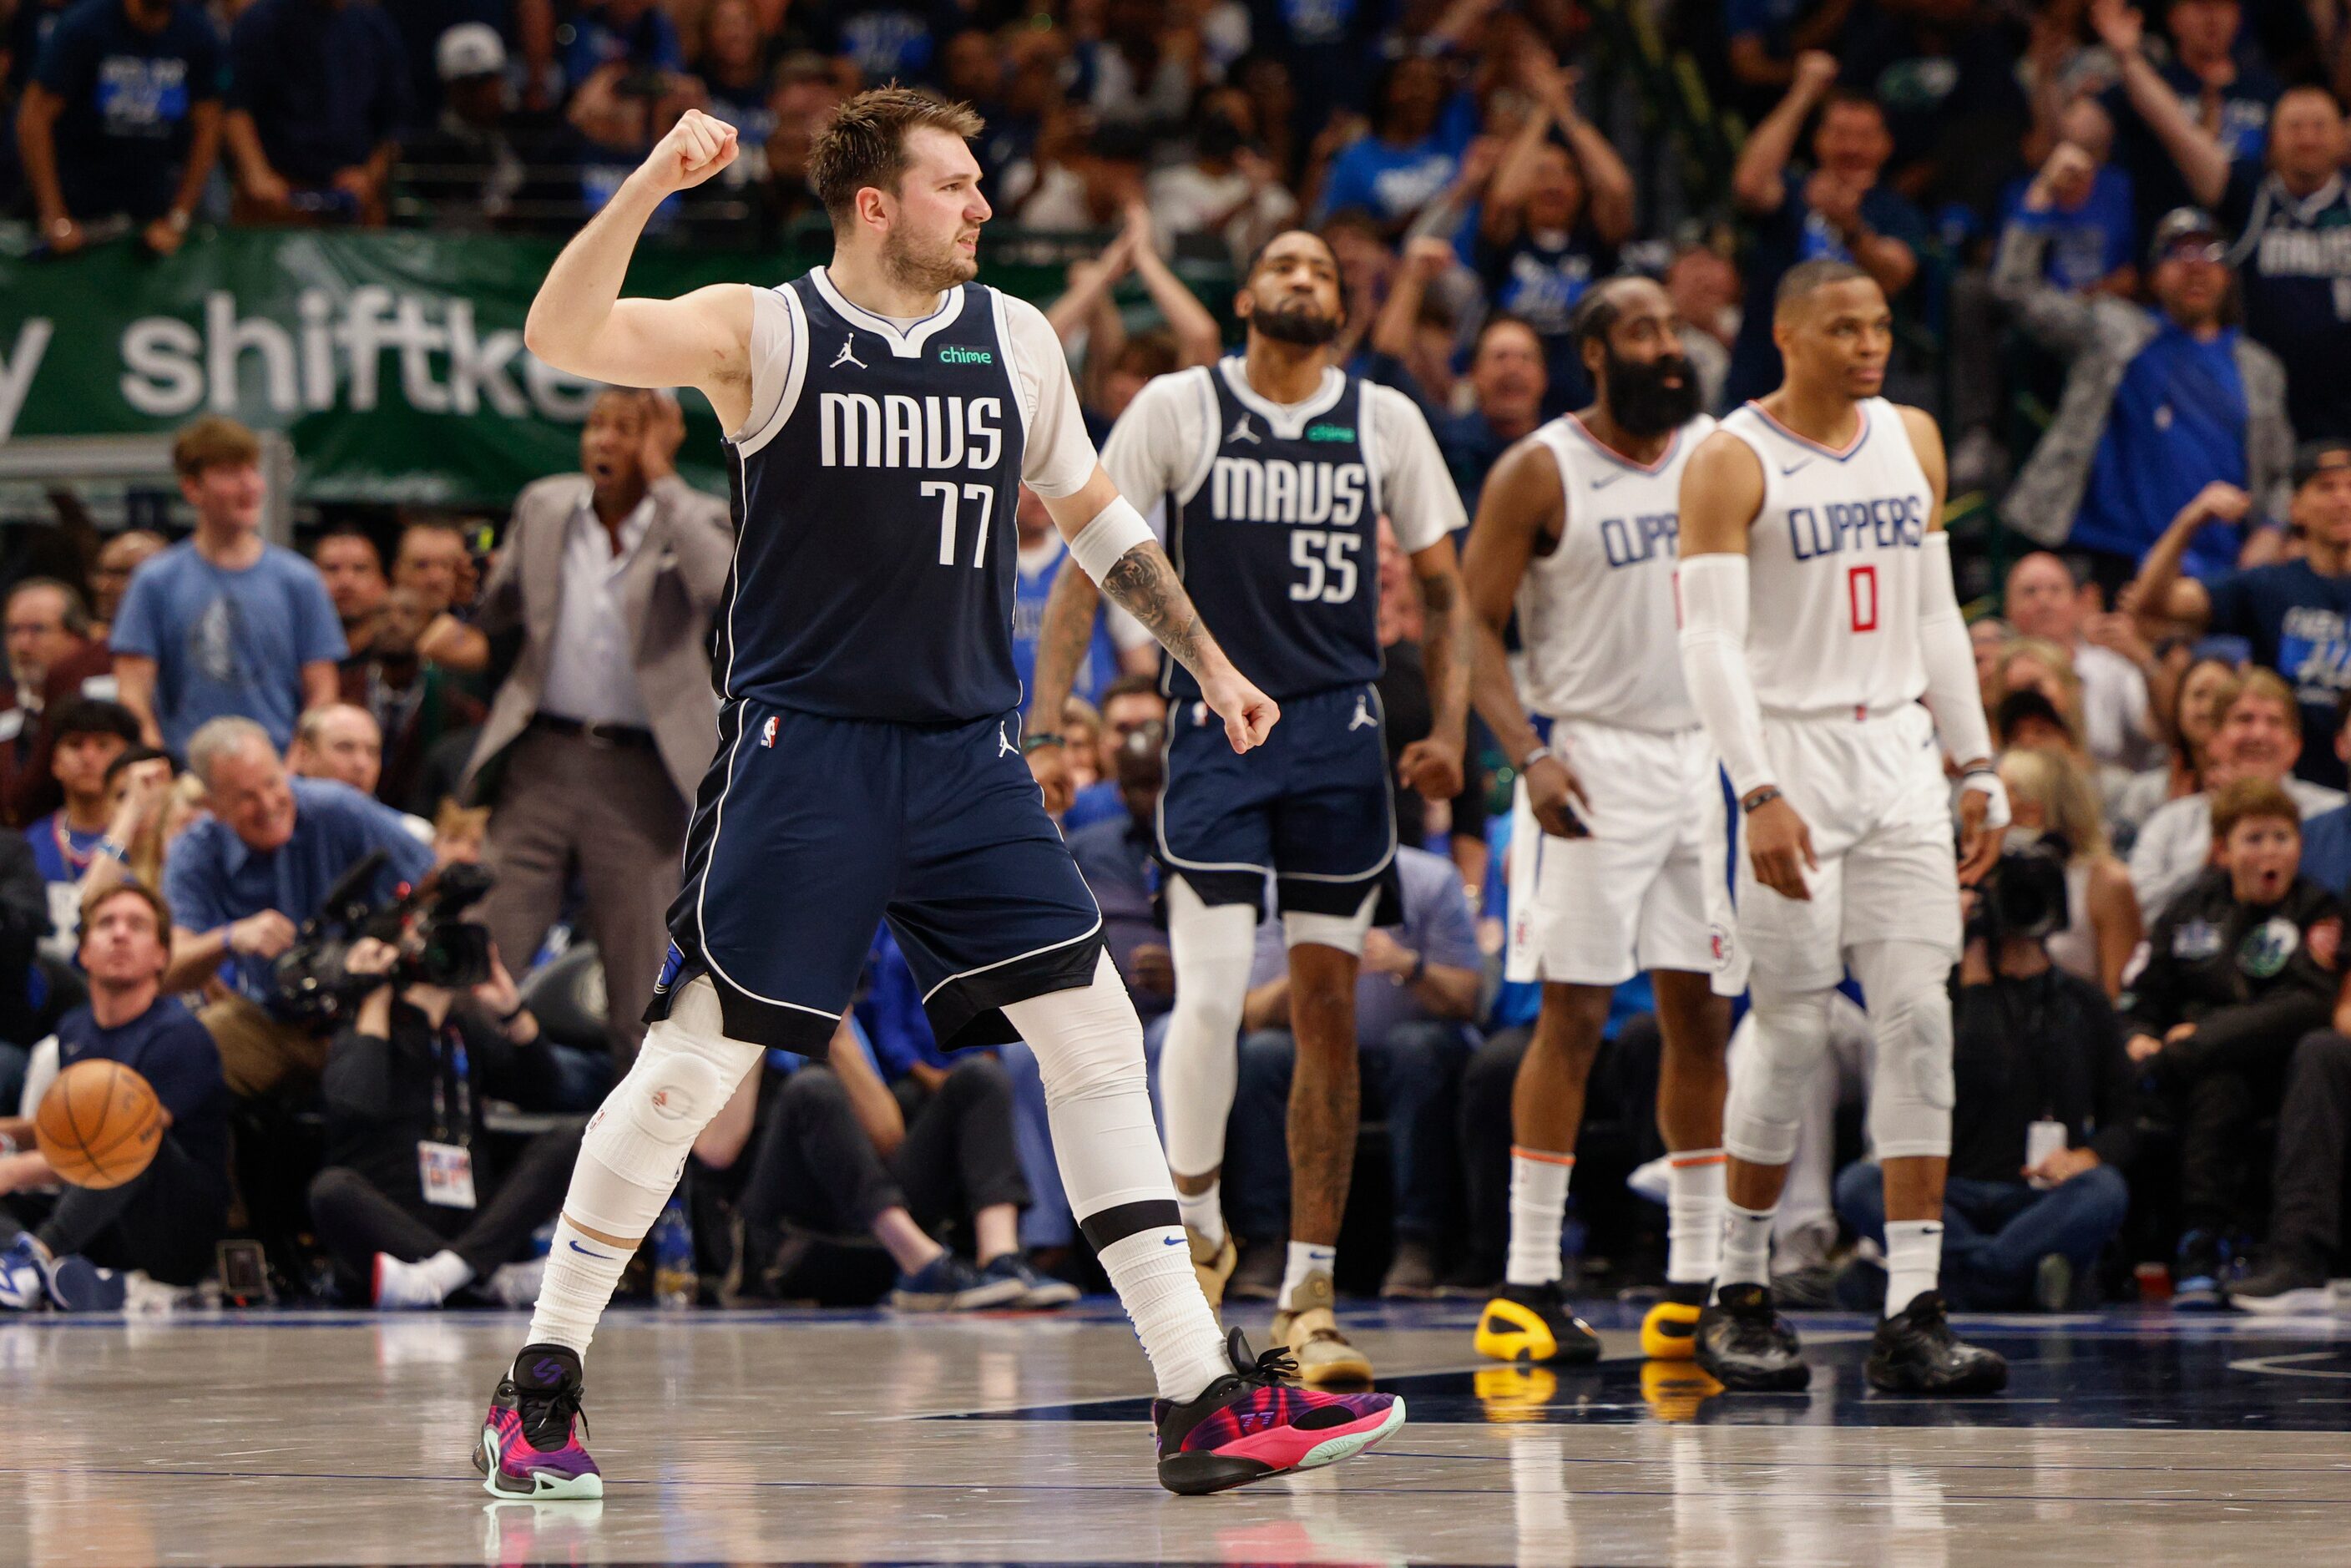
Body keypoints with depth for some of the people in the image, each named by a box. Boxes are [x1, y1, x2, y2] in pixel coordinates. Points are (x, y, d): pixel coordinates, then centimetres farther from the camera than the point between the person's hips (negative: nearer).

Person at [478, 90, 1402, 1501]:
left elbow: (1096, 514, 22)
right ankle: (541, 1389, 8)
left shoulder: (1016, 341, 9)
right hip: (801, 749, -5)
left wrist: (1208, 660, 20)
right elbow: (561, 339, -18)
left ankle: (1202, 1398, 1)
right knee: (694, 1059, -5)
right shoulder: (764, 333, -5)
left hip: (969, 752, 5)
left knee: (1097, 1037, -2)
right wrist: (652, 186, -30)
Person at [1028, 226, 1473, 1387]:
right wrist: (1043, 732, -8)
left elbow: (1442, 586, 15)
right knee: (1209, 993, -15)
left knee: (1329, 1008, 0)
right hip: (1215, 729, -2)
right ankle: (1195, 1222, 12)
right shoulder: (1178, 409, 0)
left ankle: (1308, 1299, 5)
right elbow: (1087, 568, 1)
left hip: (1341, 736, 2)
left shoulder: (1385, 420, 7)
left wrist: (1449, 728, 1)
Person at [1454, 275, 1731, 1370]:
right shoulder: (1538, 474, -6)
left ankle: (1698, 1279, 10)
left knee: (1701, 1013, 5)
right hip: (1592, 761, -5)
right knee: (1573, 1015, -6)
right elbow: (1475, 627, -6)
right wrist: (1529, 755, -19)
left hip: (1710, 753, 5)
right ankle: (1528, 1283, -3)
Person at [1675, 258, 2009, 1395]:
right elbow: (1711, 642, -14)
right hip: (1790, 756, -5)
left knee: (1919, 1023, -4)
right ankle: (1739, 1295, 14)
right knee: (1791, 1034, -2)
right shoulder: (1731, 462, -7)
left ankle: (1913, 1315, -6)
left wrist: (1976, 766, 12)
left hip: (1899, 757, 5)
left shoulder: (1913, 440, 12)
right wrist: (1758, 795, -23)